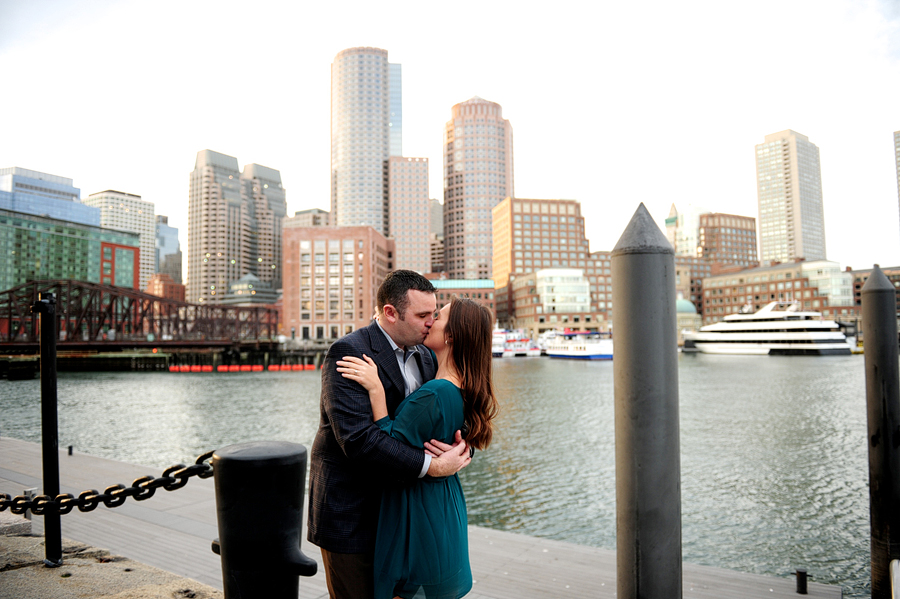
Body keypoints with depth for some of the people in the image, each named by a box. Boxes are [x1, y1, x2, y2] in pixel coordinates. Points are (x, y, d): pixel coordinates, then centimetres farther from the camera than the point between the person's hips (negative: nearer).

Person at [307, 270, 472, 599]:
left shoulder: (424, 357, 6)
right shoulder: (348, 353, -19)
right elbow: (357, 438, -29)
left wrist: (460, 448, -16)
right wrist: (429, 465, -29)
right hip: (351, 515, -7)